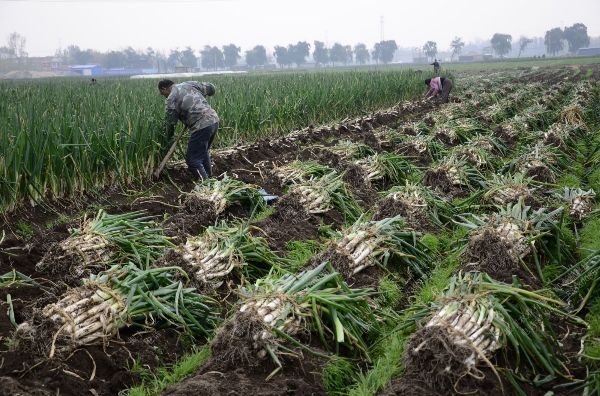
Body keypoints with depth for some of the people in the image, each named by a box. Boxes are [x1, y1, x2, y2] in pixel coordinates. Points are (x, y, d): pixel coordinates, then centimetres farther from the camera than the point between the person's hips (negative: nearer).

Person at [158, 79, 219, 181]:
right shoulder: (189, 84, 14)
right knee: (203, 151, 29)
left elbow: (170, 123, 4)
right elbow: (211, 88, 14)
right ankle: (208, 177, 39)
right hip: (214, 119, 8)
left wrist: (169, 139, 19)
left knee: (193, 159, 1)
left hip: (201, 126, -8)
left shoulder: (170, 100, -2)